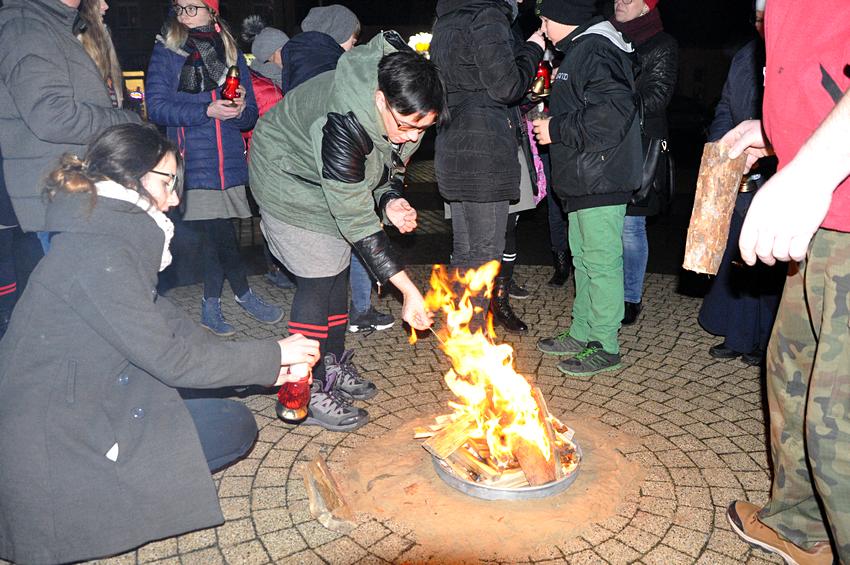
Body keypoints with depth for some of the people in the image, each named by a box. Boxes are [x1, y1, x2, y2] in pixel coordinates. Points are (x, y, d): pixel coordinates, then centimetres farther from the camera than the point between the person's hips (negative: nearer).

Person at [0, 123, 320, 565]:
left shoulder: (106, 235, 6)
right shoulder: (99, 255, -24)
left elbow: (166, 323, 6)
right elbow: (171, 358, -22)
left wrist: (268, 367, 0)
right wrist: (273, 356, -13)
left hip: (75, 399, 9)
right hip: (51, 440, -9)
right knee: (235, 426, -8)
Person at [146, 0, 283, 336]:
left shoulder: (231, 52, 16)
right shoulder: (165, 52, 6)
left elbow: (251, 117, 15)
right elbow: (157, 106, -5)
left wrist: (241, 108, -8)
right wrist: (208, 110, -15)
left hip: (230, 162, 3)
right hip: (193, 165, -3)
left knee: (213, 238, 6)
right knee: (221, 237, -8)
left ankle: (211, 309, 18)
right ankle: (244, 295, 14)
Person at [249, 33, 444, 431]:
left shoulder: (403, 111, -17)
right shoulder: (343, 123, -41)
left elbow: (378, 166, 2)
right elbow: (355, 220, -37)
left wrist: (390, 202, -20)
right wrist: (409, 290, -36)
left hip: (336, 180, 8)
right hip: (289, 178, -7)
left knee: (337, 269, 9)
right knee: (318, 277, -11)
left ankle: (333, 366, 23)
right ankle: (307, 392, -1)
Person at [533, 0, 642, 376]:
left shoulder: (595, 52, -14)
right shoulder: (579, 50, 19)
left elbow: (611, 115, -26)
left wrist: (556, 129, -18)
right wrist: (552, 119, 11)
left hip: (601, 180, -11)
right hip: (584, 180, 11)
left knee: (601, 262, -4)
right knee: (583, 257, 16)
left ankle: (604, 347, 6)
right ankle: (582, 334, 28)